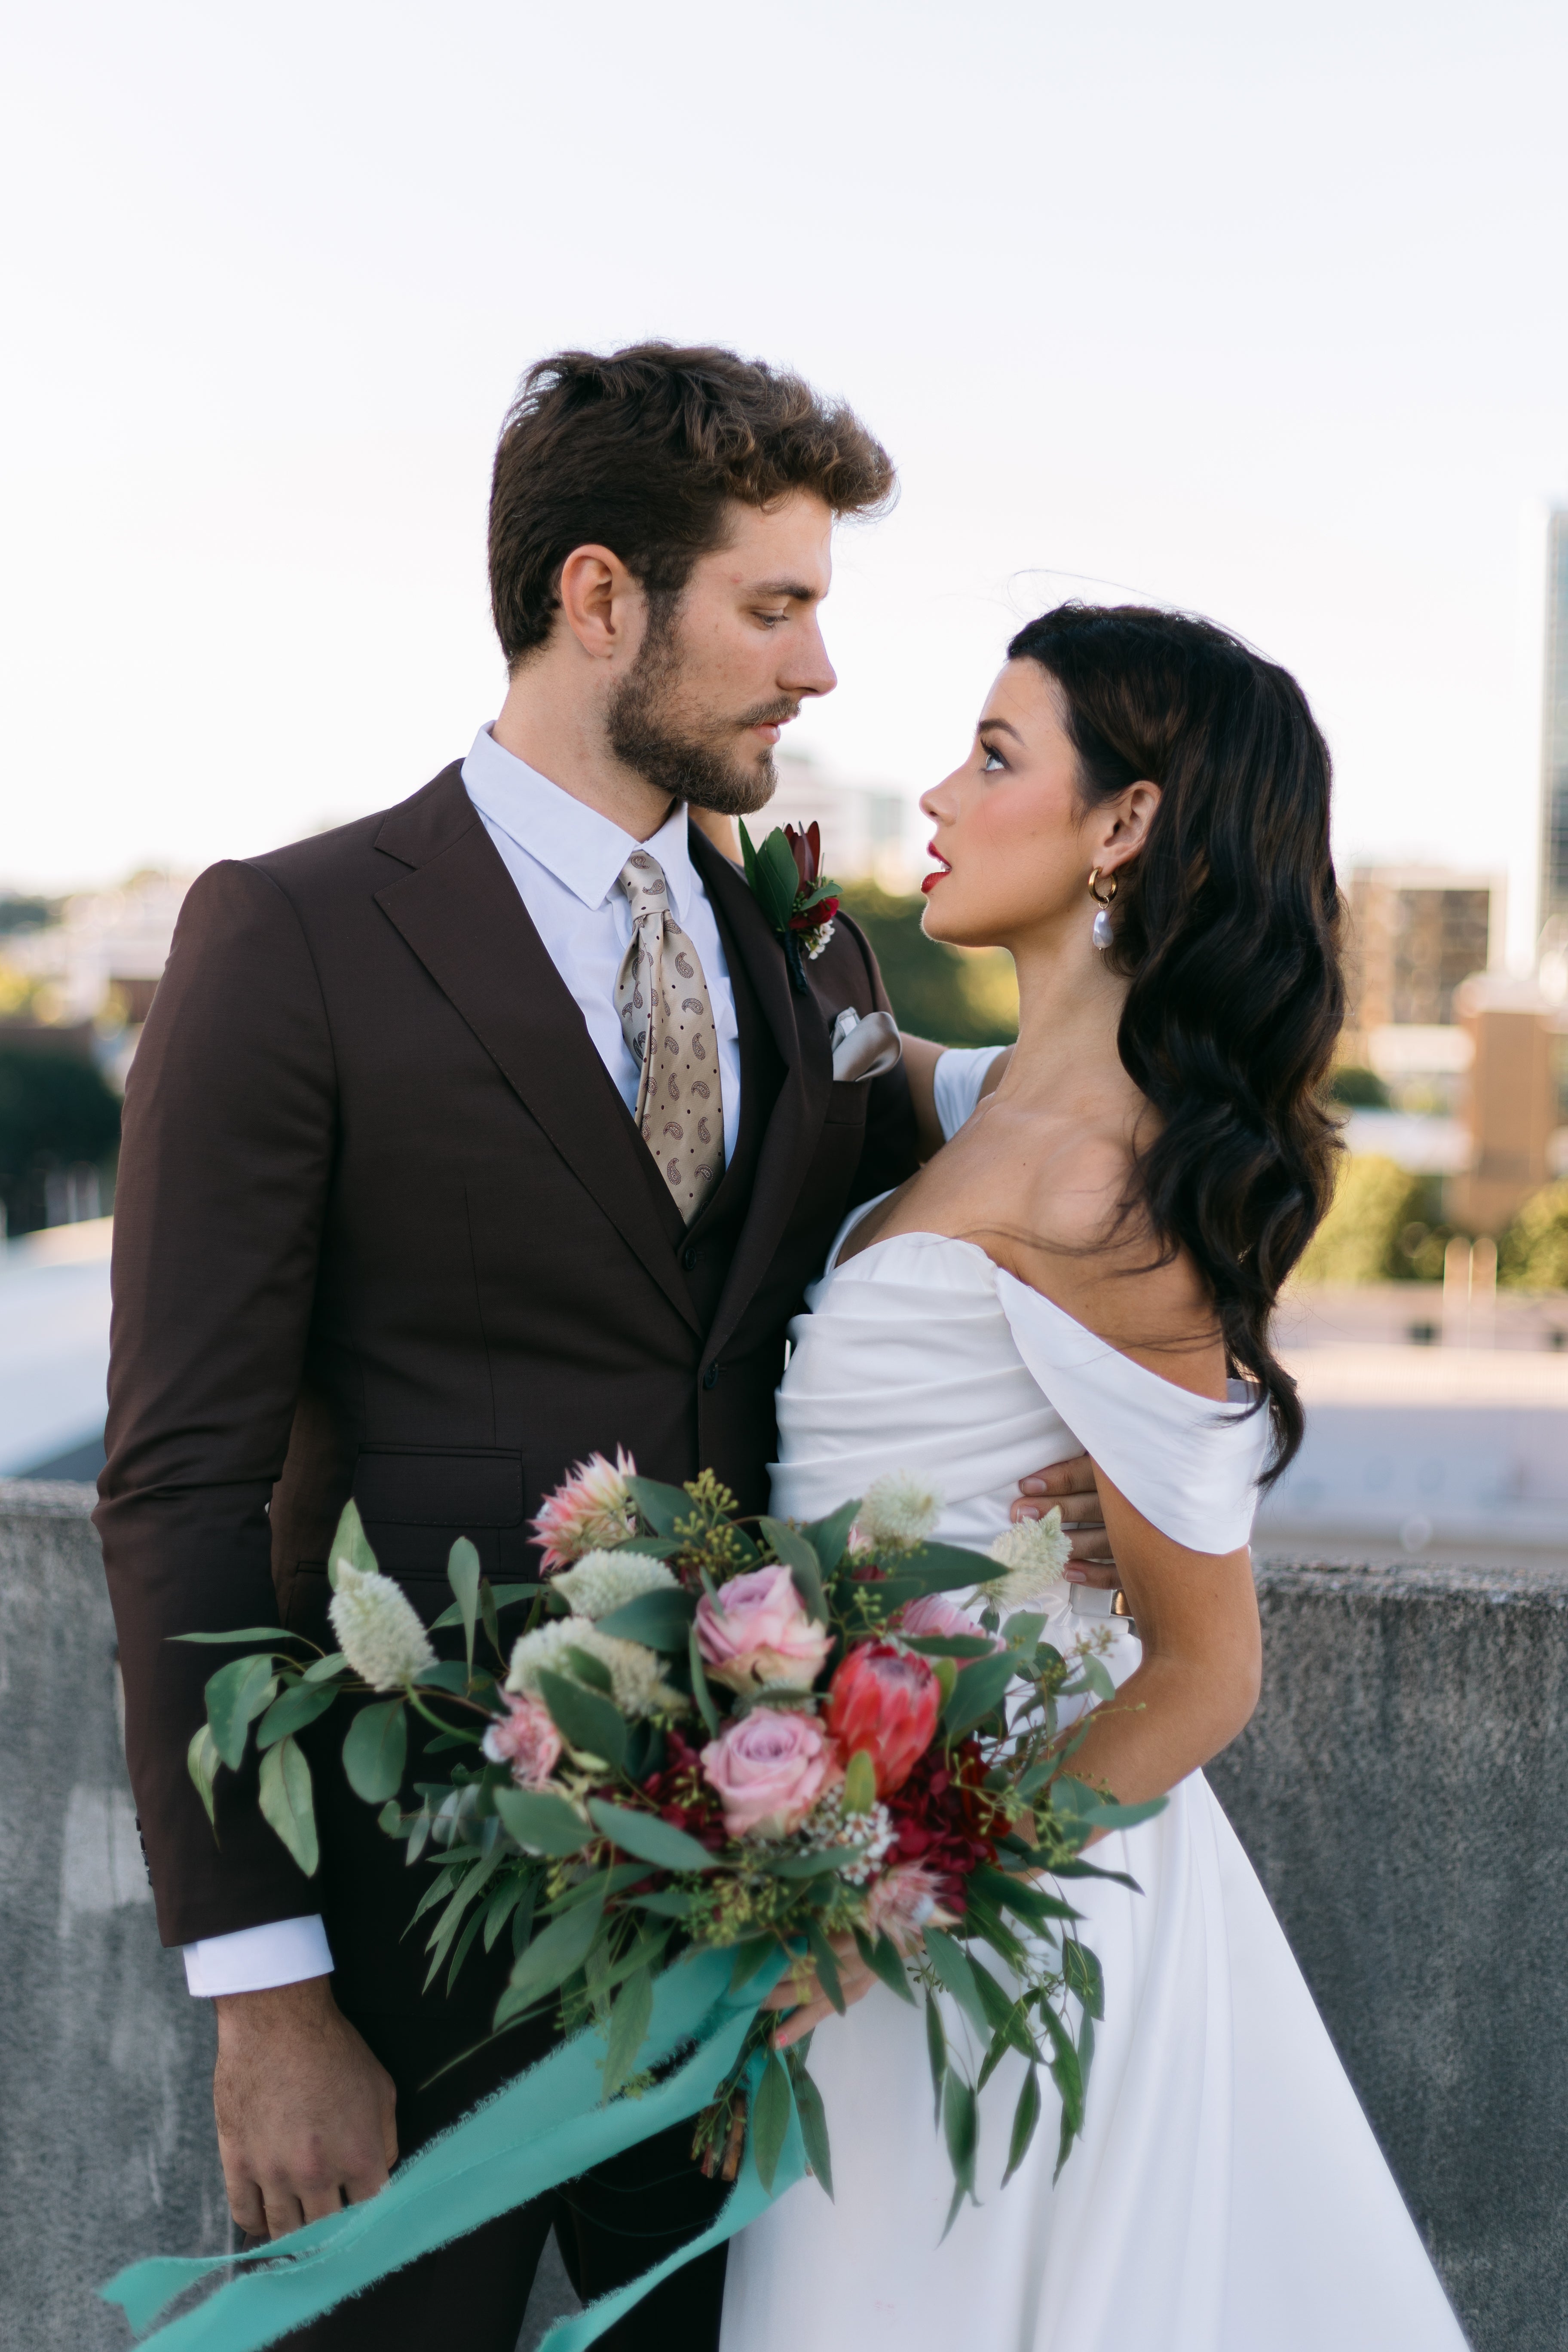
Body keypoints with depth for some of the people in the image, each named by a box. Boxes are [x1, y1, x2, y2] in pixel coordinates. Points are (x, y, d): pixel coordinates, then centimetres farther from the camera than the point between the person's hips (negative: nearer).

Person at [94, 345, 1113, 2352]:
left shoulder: (816, 964, 9)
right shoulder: (293, 940, -9)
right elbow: (182, 1485, -12)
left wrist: (1081, 1450, -8)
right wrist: (261, 1990, -15)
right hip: (416, 1915, -5)